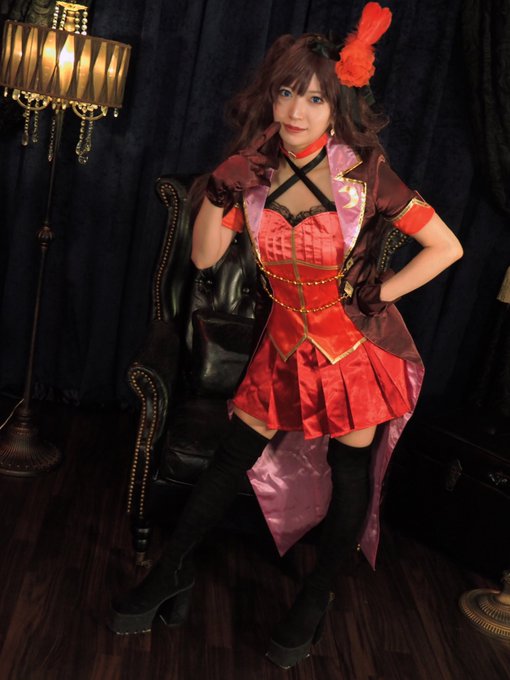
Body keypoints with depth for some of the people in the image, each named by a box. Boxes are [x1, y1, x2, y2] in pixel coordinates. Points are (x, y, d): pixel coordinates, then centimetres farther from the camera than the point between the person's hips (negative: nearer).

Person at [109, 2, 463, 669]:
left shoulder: (364, 173, -17)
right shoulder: (255, 170, -7)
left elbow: (447, 247, -11)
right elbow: (204, 257, -2)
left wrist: (379, 295, -10)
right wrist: (216, 196, -17)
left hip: (358, 346, -2)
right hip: (288, 344, 3)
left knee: (352, 470, 10)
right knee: (234, 456, 9)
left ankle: (316, 599, 32)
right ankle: (174, 570, 28)